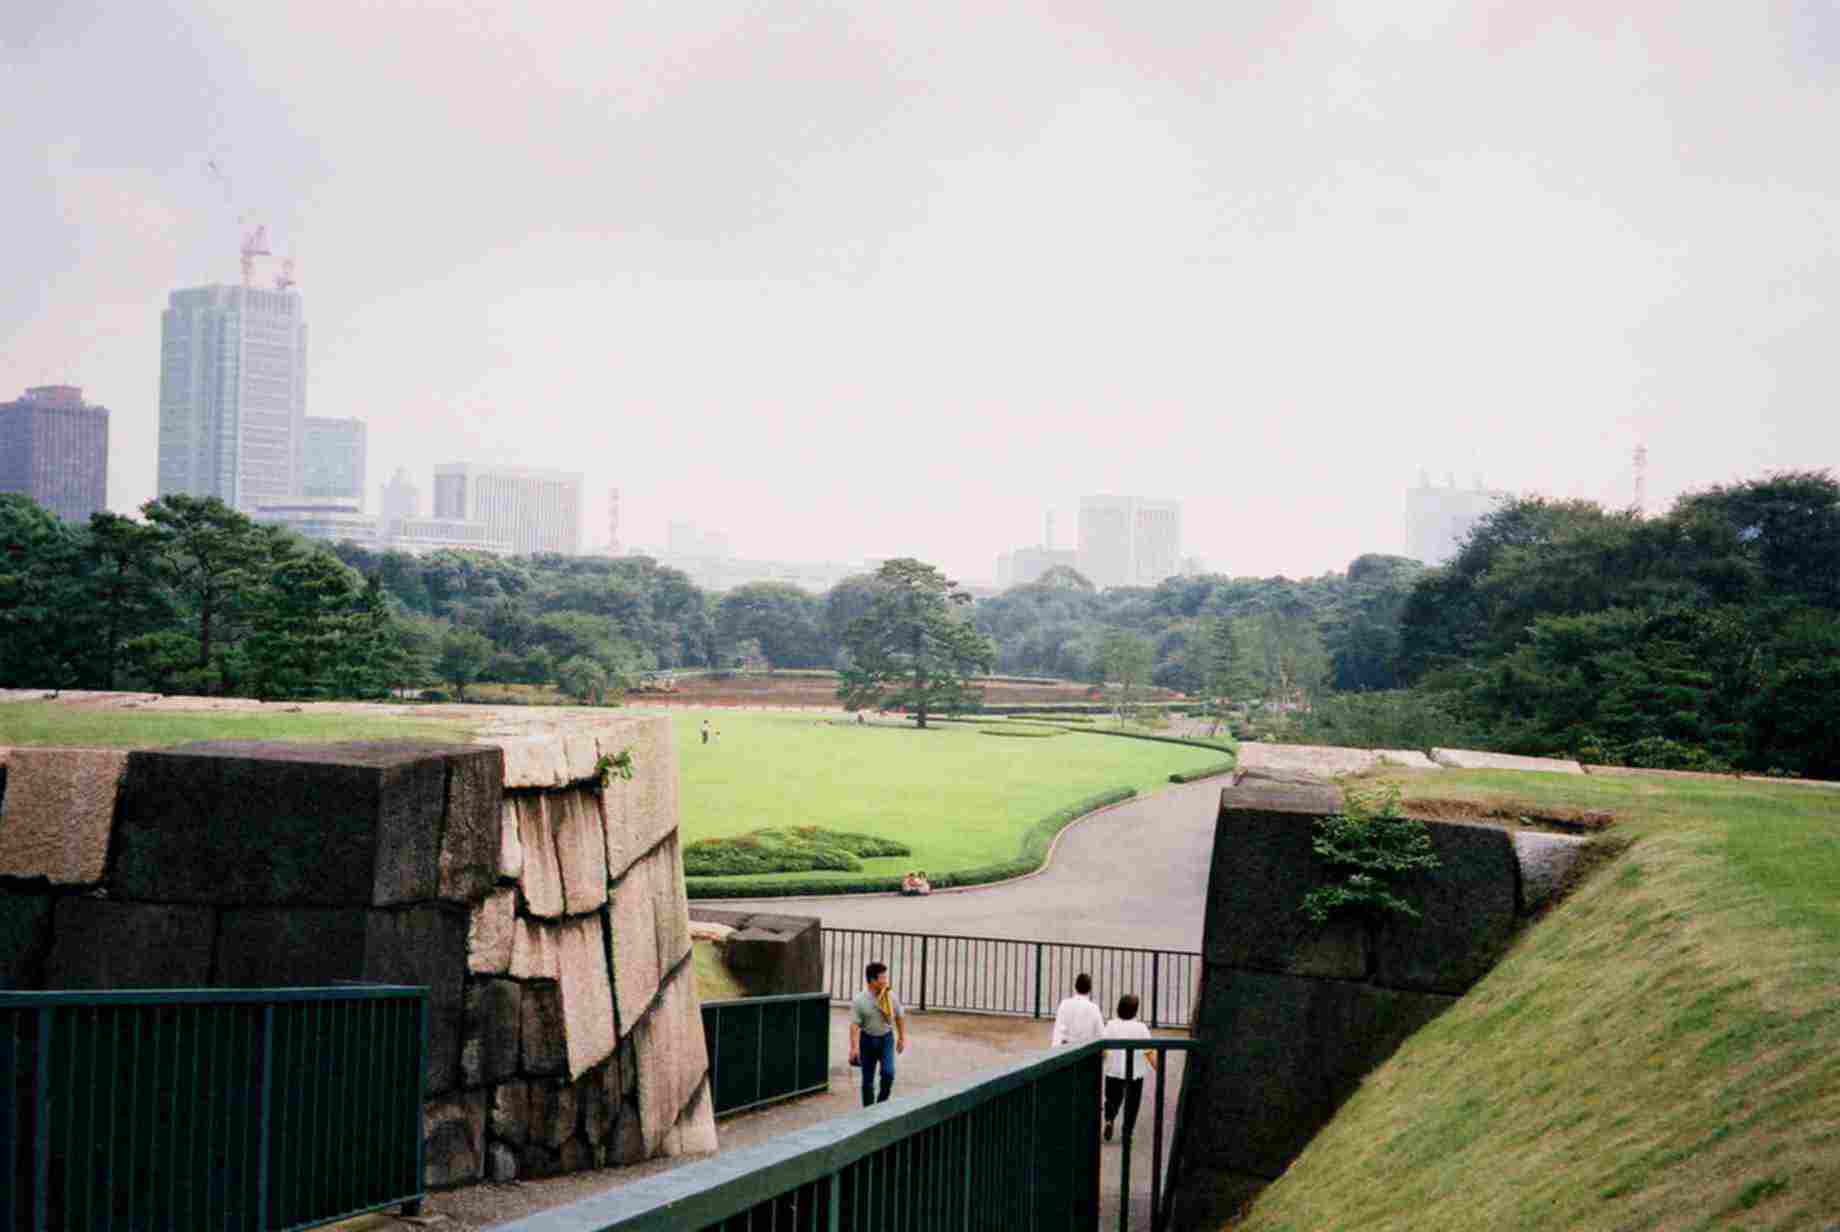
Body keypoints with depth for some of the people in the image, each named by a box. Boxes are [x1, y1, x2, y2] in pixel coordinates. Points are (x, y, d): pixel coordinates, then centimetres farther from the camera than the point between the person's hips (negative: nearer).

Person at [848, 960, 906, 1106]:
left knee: (888, 1073, -15)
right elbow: (855, 1025, -15)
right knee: (868, 1078, 7)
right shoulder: (859, 1000, -14)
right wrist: (854, 1047, -21)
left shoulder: (891, 996, -6)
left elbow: (900, 1017, 6)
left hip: (886, 1038, 1)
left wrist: (902, 1038, 11)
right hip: (867, 1039, -1)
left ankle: (882, 1103, 8)